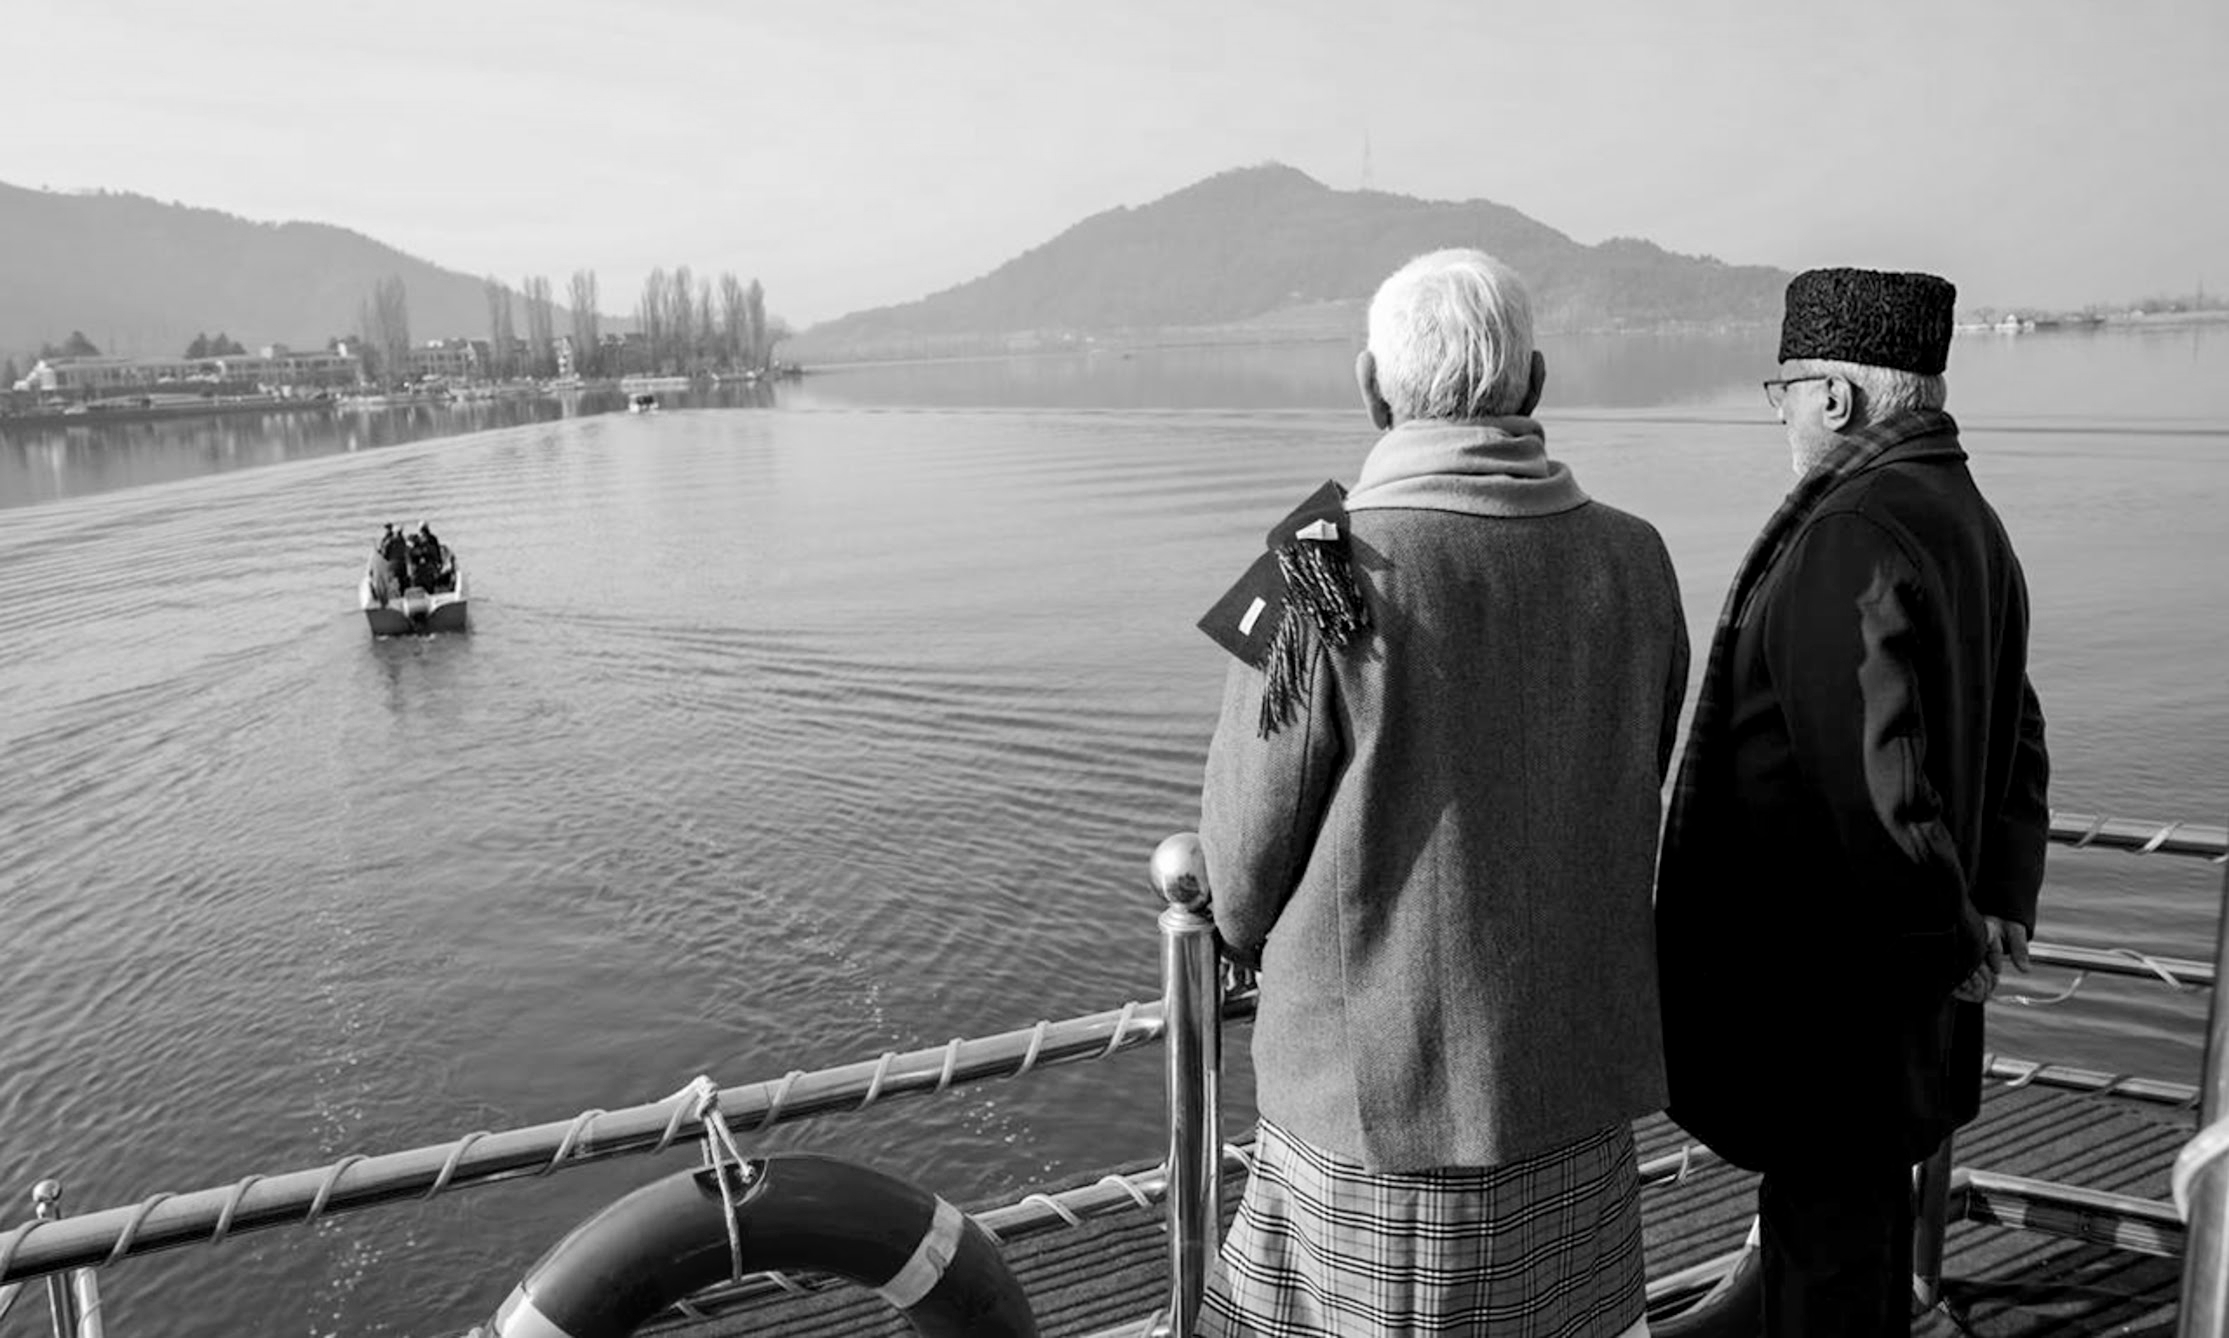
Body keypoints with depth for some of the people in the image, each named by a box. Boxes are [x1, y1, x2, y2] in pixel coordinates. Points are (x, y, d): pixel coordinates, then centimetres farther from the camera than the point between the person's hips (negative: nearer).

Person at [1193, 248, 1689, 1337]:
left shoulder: (1323, 584, -18)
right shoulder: (1632, 563, -3)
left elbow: (1244, 864, -9)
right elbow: (1630, 808, 8)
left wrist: (1255, 938, 14)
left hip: (1374, 1095, -4)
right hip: (1578, 1090, 5)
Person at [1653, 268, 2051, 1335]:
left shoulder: (1852, 536, -23)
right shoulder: (1971, 522, 10)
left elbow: (1872, 764, -27)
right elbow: (2015, 745, 15)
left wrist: (1946, 936, -14)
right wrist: (2000, 904, 10)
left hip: (1824, 969, -10)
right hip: (1897, 964, 10)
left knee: (1822, 1219, 5)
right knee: (1869, 1193, 24)